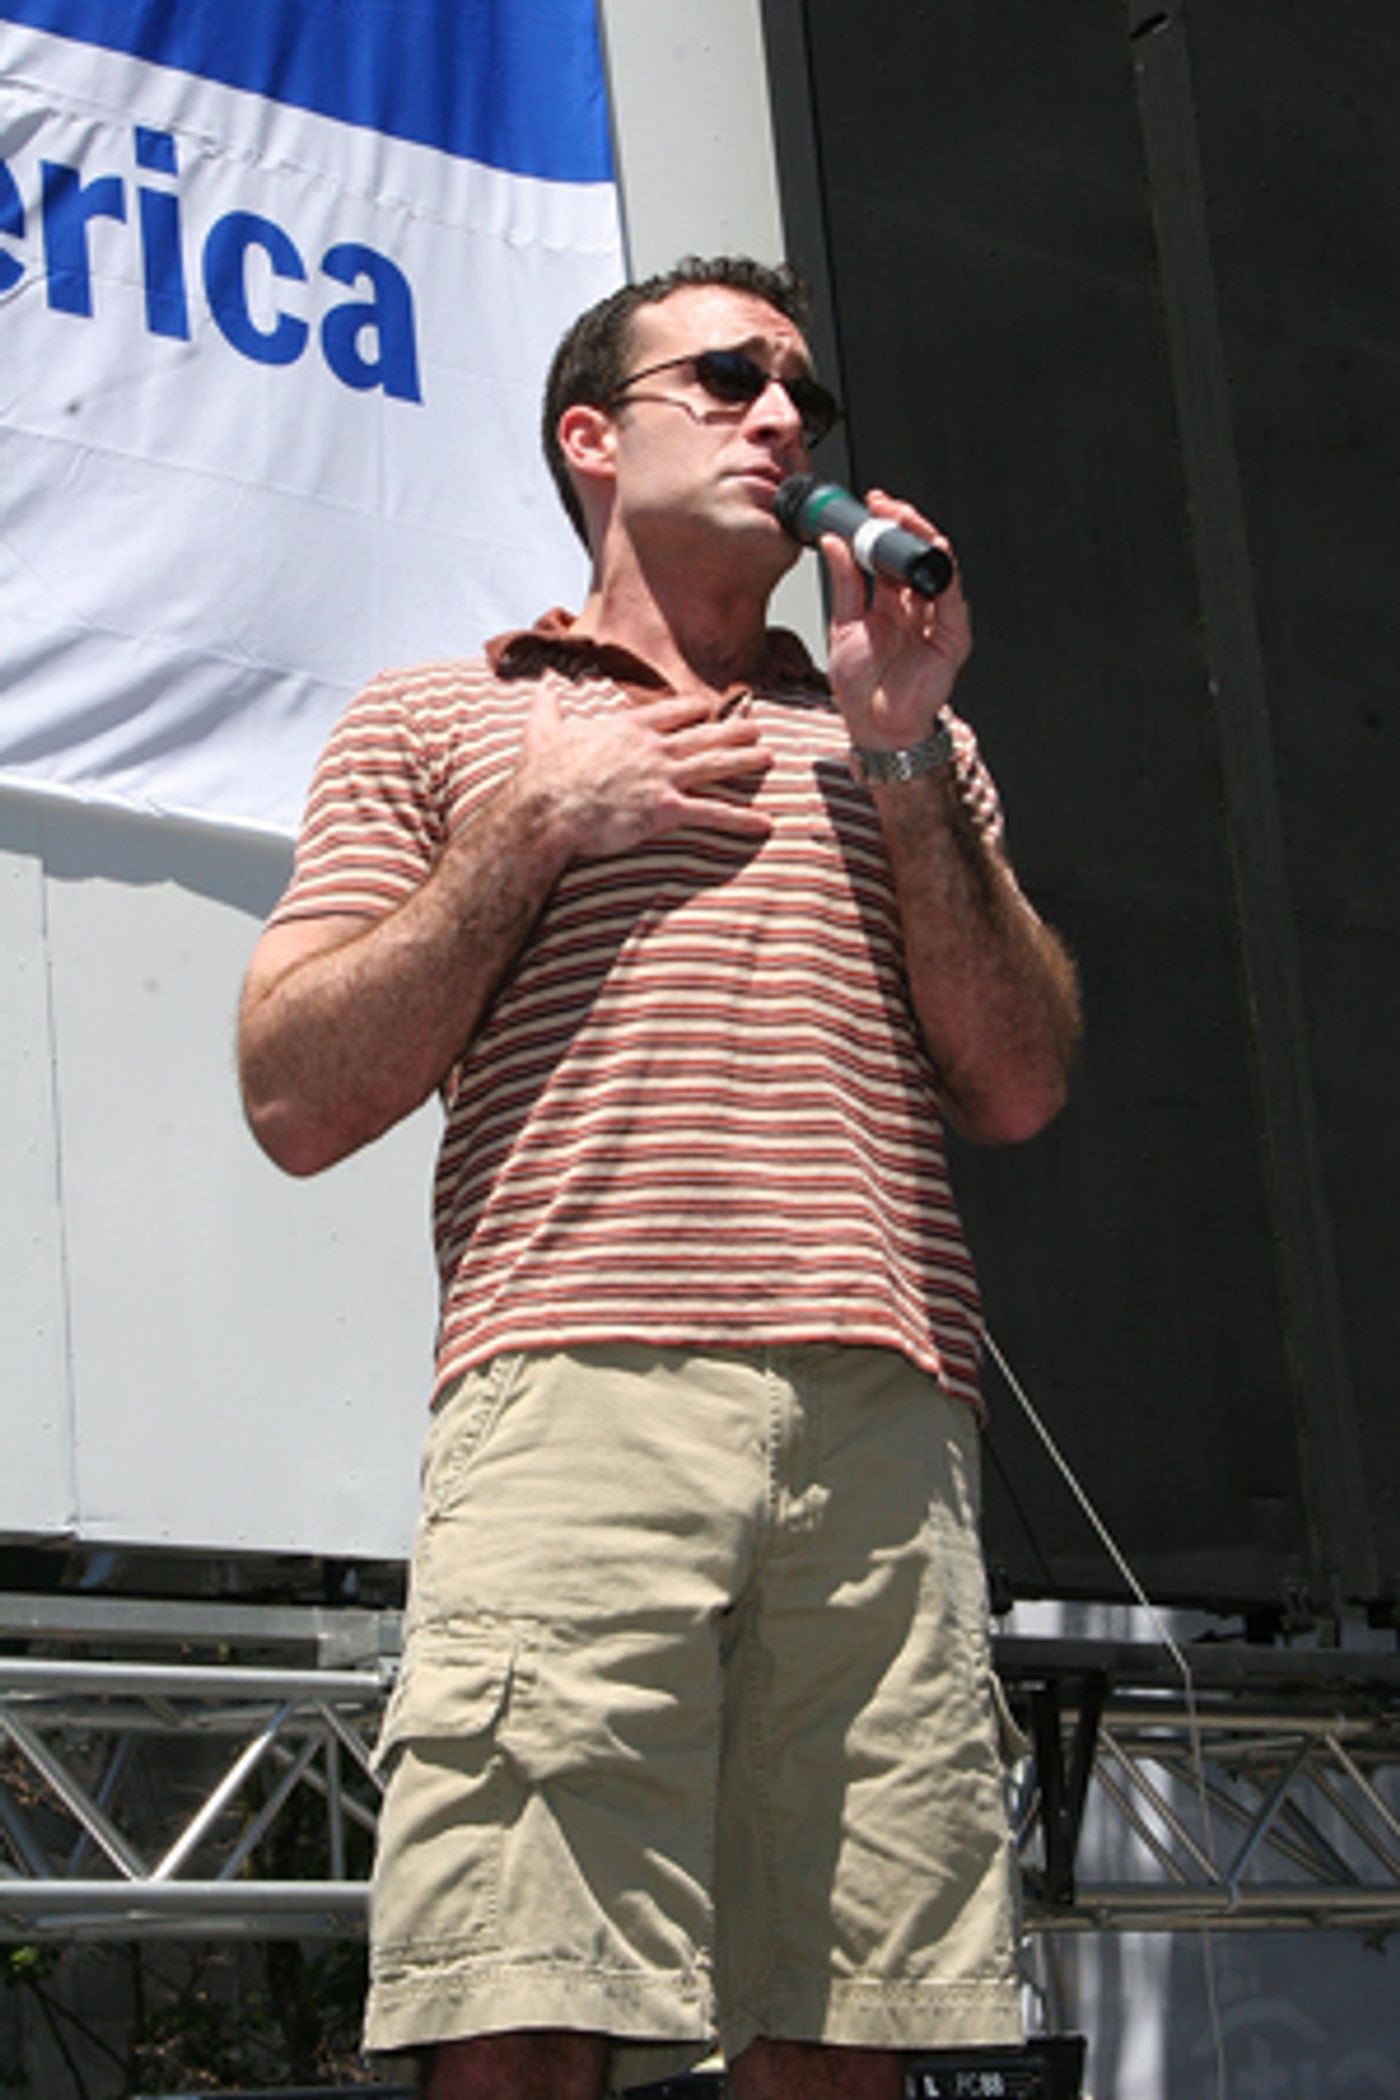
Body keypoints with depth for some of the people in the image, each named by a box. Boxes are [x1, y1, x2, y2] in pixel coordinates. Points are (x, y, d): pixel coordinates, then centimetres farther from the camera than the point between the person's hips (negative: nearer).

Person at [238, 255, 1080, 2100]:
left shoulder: (904, 747, 28)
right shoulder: (439, 721, 21)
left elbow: (1020, 1091, 15)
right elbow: (297, 1101, 9)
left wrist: (903, 761, 7)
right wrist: (533, 825, 3)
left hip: (885, 1407, 3)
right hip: (581, 1385, -2)